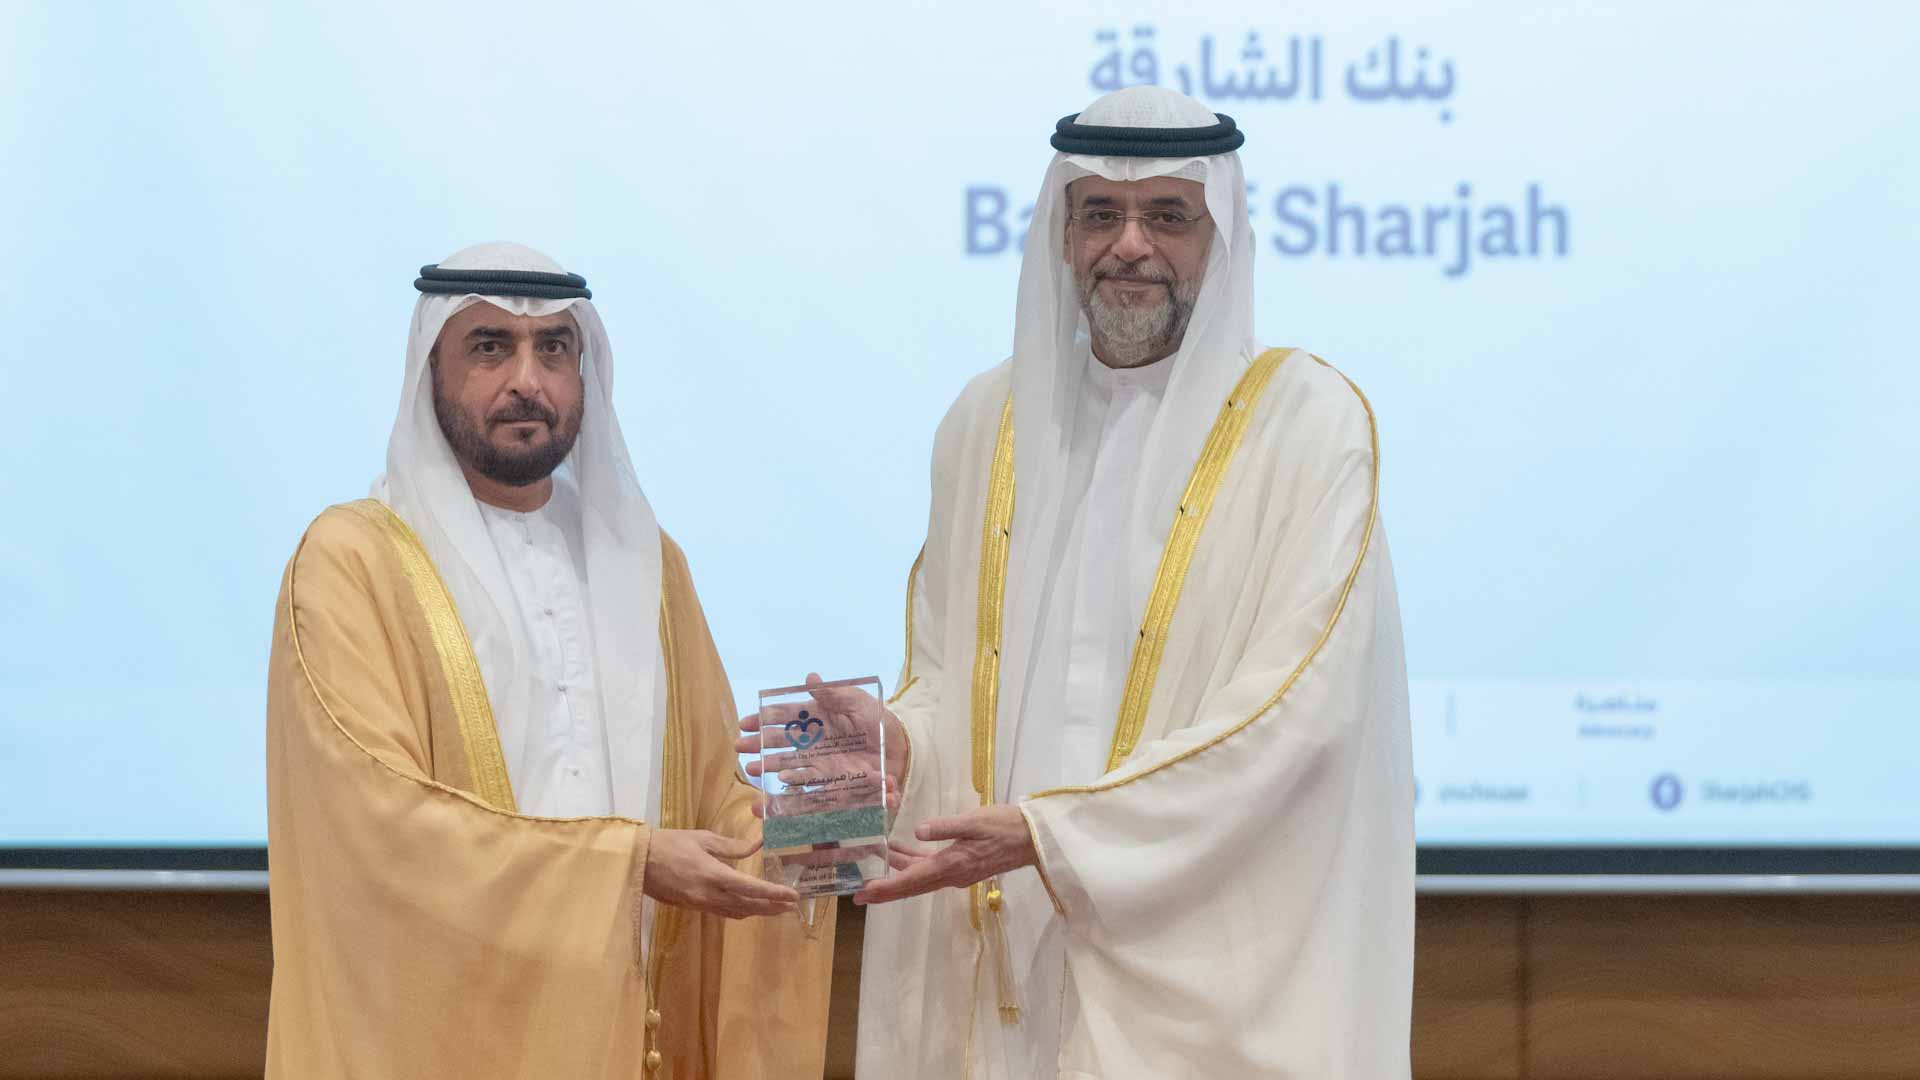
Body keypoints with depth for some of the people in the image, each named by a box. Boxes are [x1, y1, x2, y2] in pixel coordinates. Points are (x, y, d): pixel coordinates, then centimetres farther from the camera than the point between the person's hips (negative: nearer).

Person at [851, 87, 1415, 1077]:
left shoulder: (1309, 420, -5)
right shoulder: (987, 420, 10)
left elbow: (1296, 707, -14)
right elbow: (944, 674, 14)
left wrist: (1050, 834, -19)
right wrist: (887, 746, -9)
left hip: (1206, 969, -4)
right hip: (1002, 960, 4)